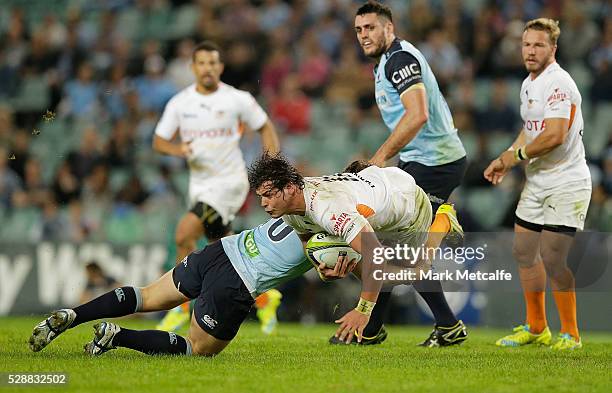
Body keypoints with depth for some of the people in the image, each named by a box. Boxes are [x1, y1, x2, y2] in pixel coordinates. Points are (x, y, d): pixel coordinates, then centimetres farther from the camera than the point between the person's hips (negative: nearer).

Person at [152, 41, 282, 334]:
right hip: (199, 184, 5)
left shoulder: (238, 100, -7)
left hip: (230, 181, -5)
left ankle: (182, 307, -9)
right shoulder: (179, 103, 1)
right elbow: (159, 141, 5)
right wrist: (179, 149, -17)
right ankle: (265, 298, 35)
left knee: (184, 234, -21)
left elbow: (265, 127, 6)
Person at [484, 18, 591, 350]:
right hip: (536, 183, 10)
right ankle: (536, 328, 26)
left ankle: (570, 334, 2)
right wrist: (504, 161, 14)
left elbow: (555, 136, -26)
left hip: (566, 183, -10)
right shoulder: (529, 84, 14)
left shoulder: (558, 83, -17)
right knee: (523, 251, 13)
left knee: (553, 260, -11)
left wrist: (518, 155, -12)